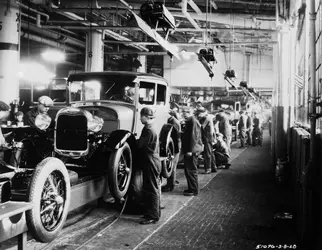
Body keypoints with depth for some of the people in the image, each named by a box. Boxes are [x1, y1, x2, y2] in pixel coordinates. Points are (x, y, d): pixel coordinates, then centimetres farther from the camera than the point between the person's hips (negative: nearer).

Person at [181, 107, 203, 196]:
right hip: (189, 150, 10)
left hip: (191, 151, -10)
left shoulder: (193, 122, -17)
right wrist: (184, 149, 20)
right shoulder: (189, 121, 15)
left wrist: (190, 150, -23)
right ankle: (191, 188, 23)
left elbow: (194, 137, -22)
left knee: (191, 170, -4)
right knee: (188, 170, 15)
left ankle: (194, 190, 4)